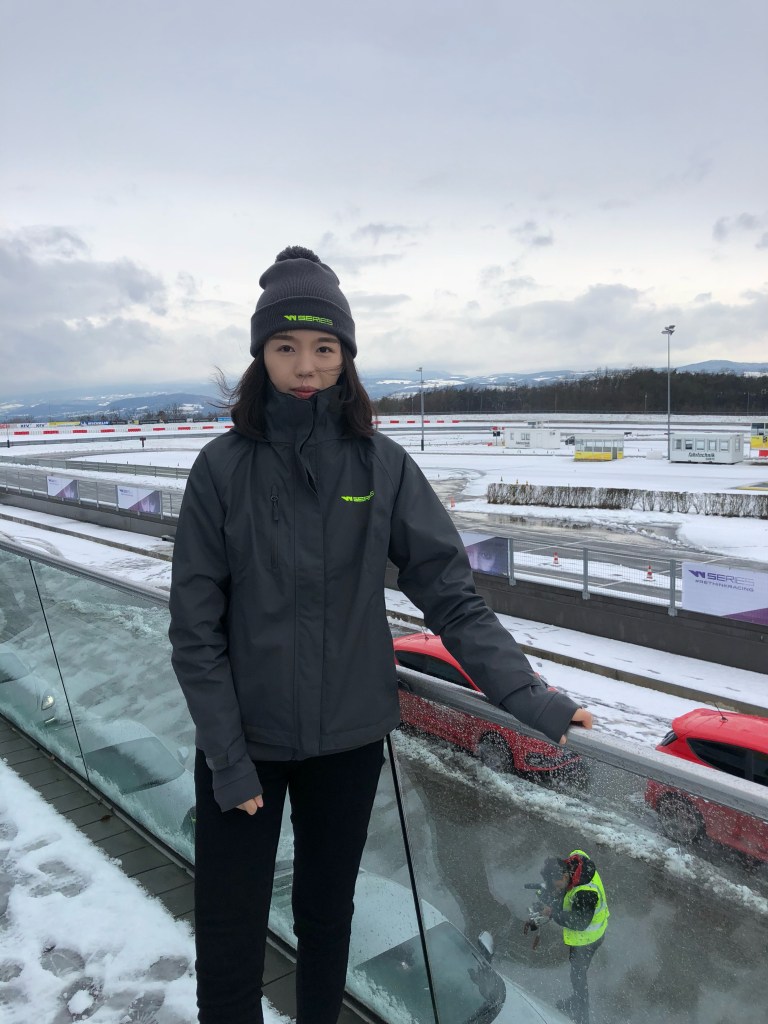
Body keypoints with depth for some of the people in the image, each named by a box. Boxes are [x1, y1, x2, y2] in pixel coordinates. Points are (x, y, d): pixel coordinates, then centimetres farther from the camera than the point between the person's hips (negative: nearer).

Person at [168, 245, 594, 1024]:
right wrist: (226, 756, -9)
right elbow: (195, 627, -7)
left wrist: (525, 694, -20)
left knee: (326, 922, 21)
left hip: (349, 738, 1)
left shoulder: (382, 466, -7)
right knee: (229, 955, 8)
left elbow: (450, 594, -9)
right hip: (243, 741, -1)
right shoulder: (224, 467, -9)